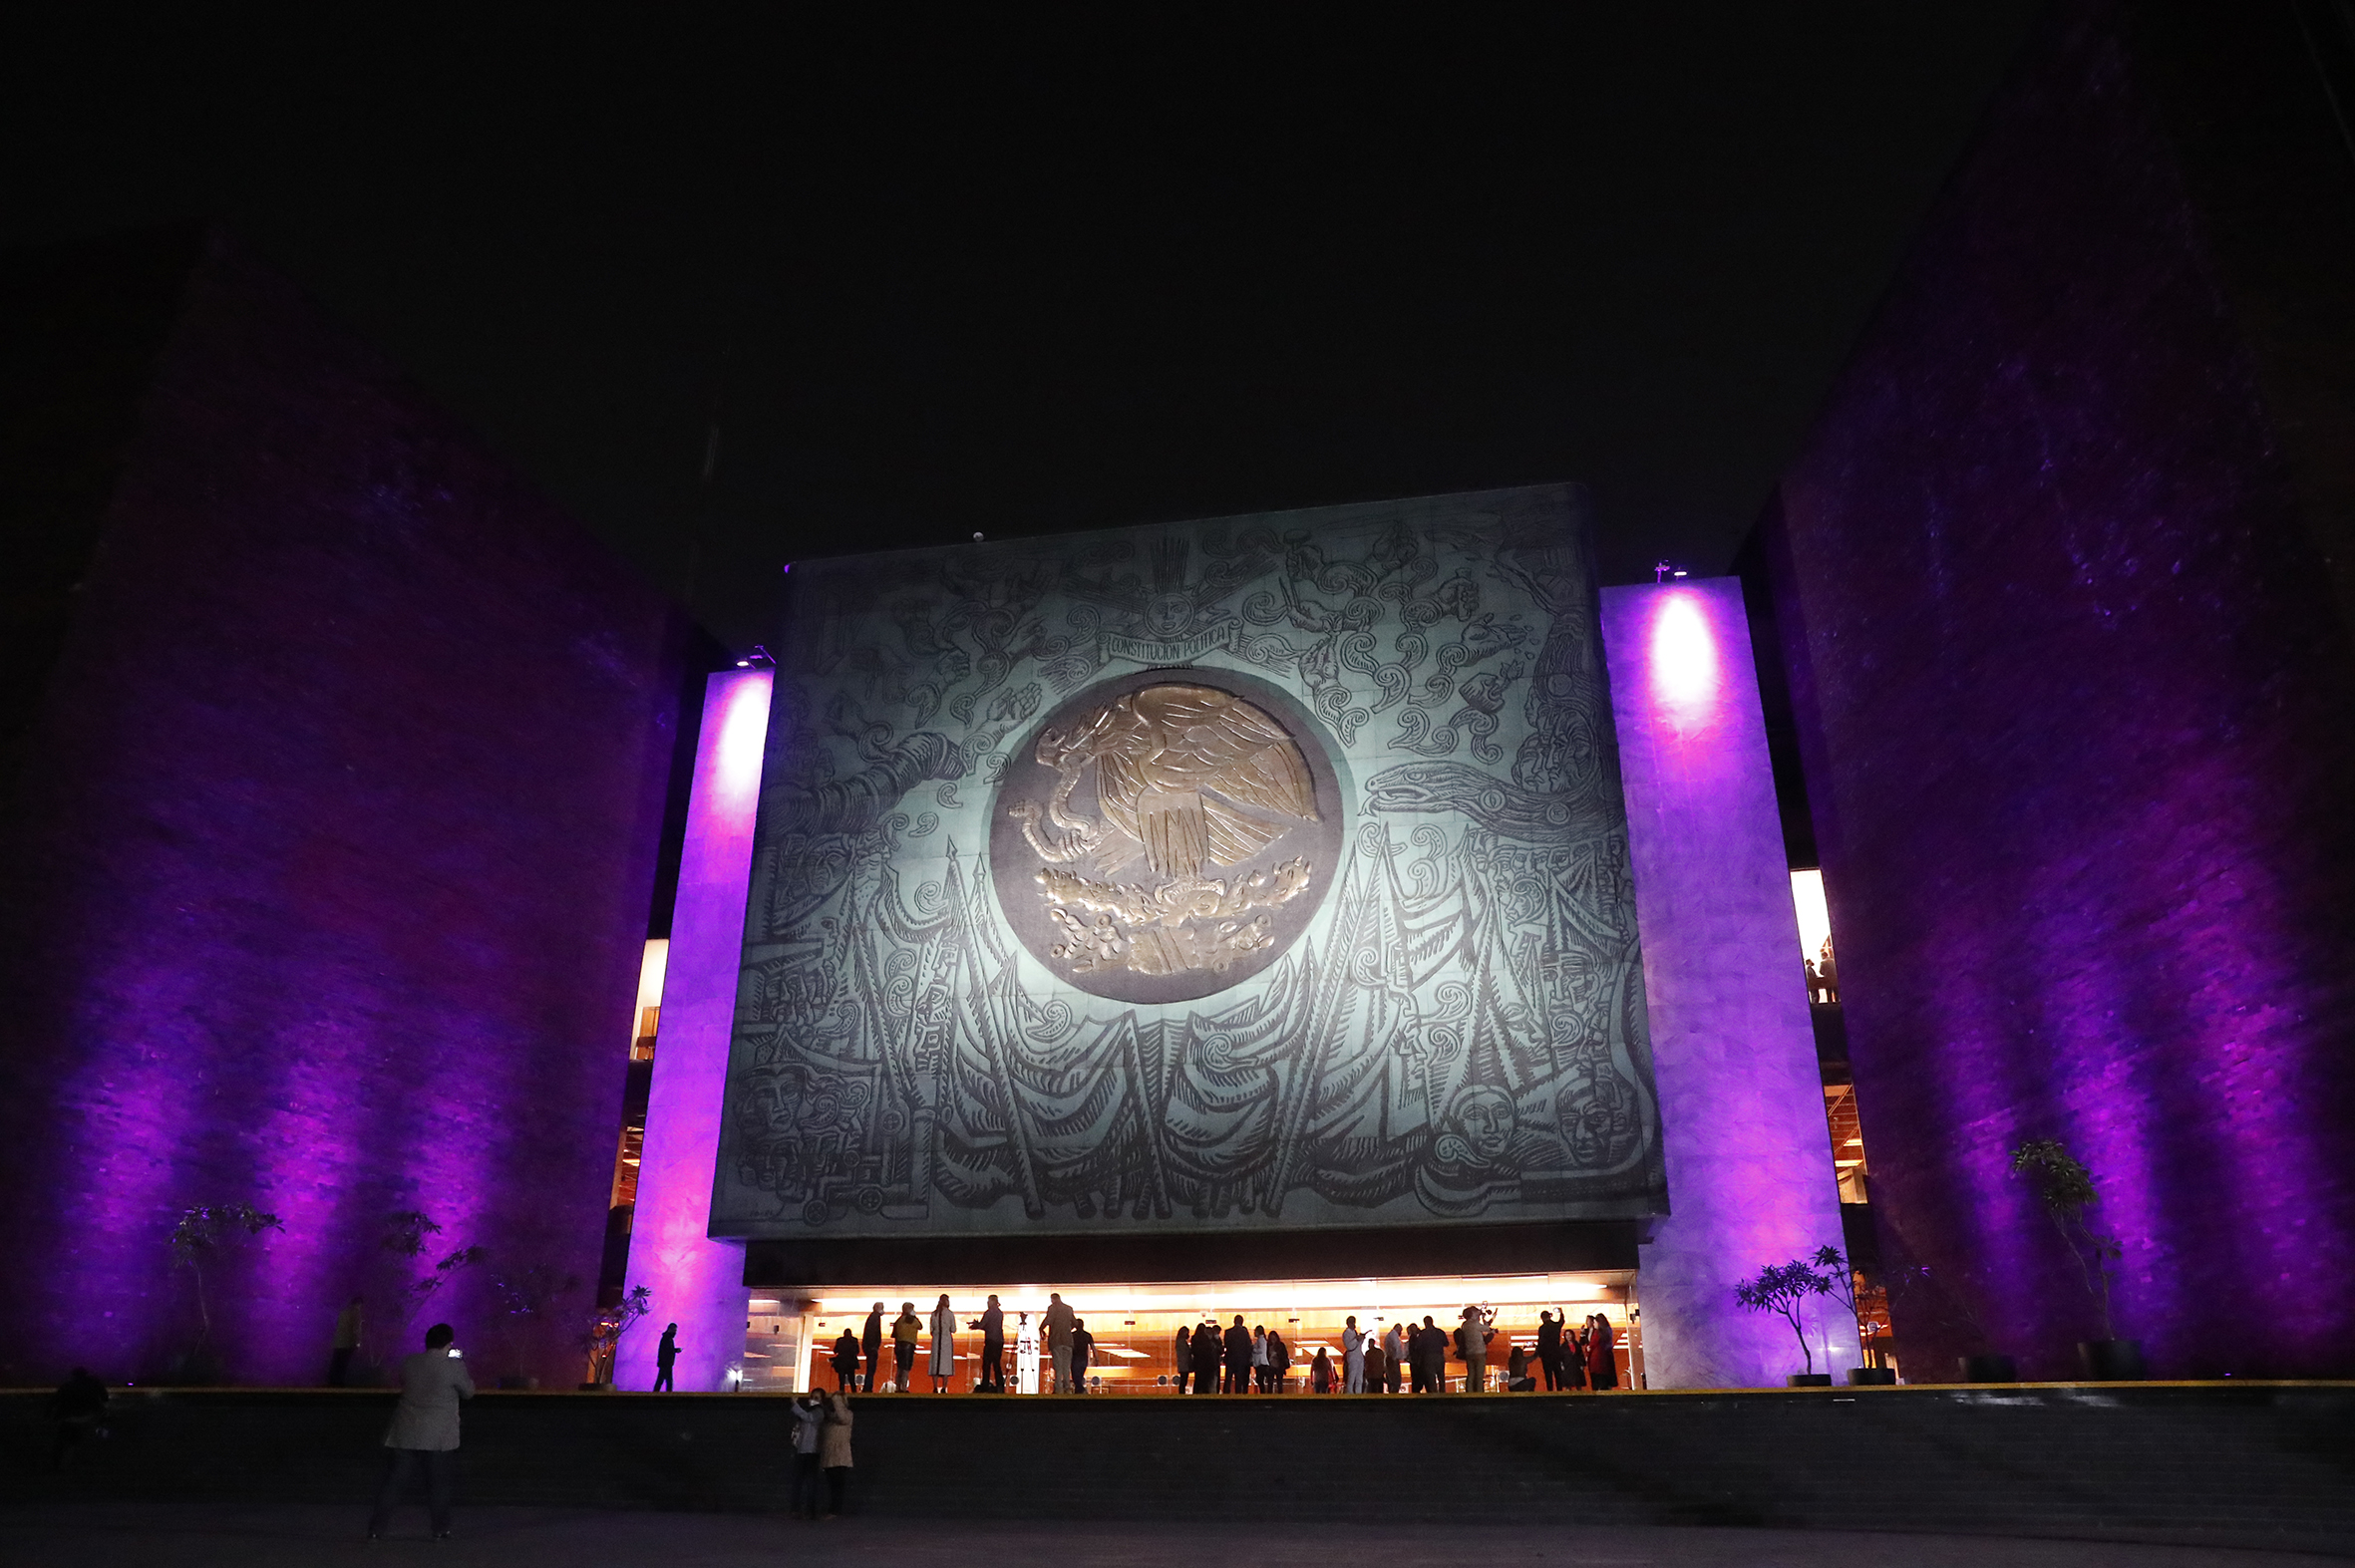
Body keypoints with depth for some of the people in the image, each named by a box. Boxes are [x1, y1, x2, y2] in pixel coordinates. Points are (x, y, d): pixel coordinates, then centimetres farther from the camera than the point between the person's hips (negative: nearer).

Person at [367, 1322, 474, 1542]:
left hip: (405, 1435, 3)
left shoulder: (409, 1363, -1)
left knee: (393, 1482, 12)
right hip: (439, 1437, -3)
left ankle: (376, 1529, 13)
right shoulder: (454, 1367, -13)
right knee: (439, 1485, 10)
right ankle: (440, 1530, 15)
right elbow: (468, 1392, 0)